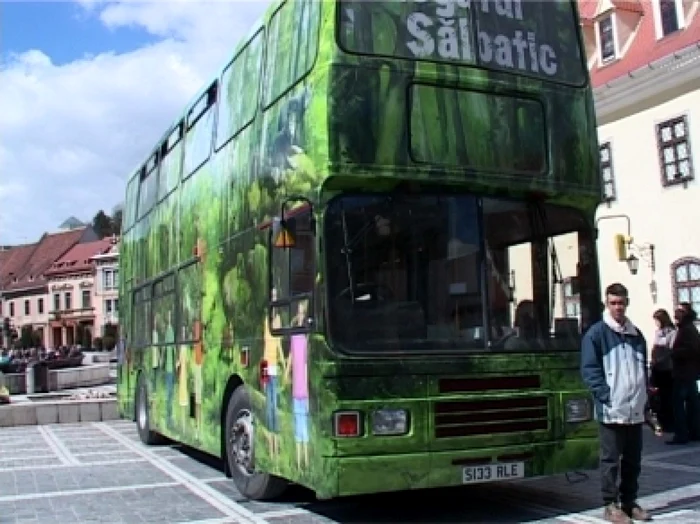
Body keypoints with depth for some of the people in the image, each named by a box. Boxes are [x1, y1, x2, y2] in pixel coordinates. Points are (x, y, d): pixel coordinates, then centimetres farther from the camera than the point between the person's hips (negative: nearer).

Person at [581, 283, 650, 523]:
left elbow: (643, 369, 21)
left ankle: (629, 502, 23)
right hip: (611, 410, -6)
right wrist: (606, 395, -16)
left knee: (633, 459, 12)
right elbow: (590, 369, -8)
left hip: (636, 410, 6)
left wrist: (644, 399, 13)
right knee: (611, 459, 0)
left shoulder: (636, 334, 14)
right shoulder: (596, 333, -4)